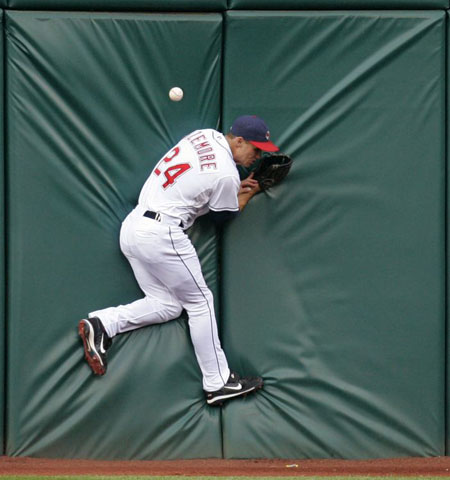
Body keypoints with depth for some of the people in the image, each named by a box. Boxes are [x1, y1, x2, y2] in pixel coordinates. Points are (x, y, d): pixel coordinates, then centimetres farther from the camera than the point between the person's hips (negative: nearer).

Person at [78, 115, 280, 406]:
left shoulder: (206, 136, 9)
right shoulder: (226, 174, -14)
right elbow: (223, 217, 4)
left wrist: (238, 188, 17)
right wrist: (250, 193, 19)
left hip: (131, 227, 9)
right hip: (161, 235, -9)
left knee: (168, 305, 14)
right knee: (200, 302, 3)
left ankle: (102, 324, 0)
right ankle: (218, 383, 6)